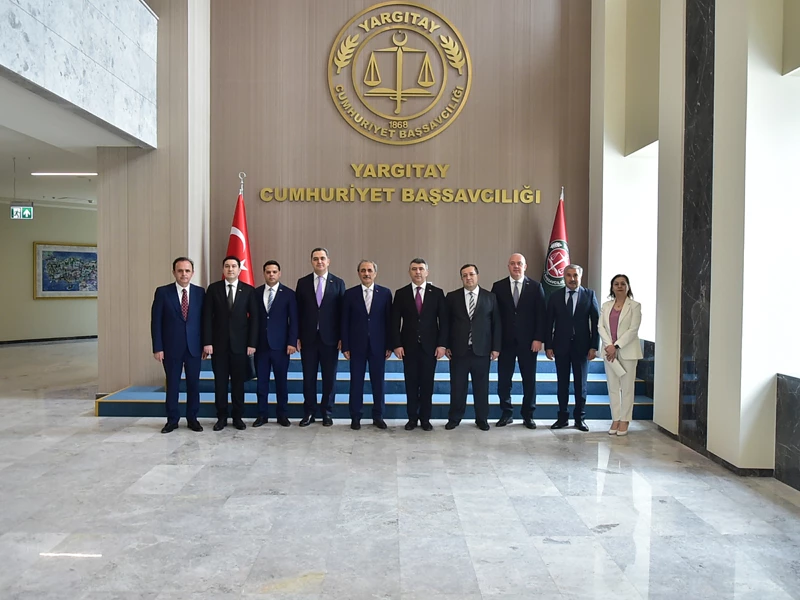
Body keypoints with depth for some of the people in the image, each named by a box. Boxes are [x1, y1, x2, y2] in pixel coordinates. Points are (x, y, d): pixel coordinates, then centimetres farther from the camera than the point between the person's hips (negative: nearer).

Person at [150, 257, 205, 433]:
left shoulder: (200, 292, 3)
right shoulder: (162, 292, -2)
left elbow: (204, 319, 6)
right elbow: (156, 322, -3)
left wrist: (205, 344, 1)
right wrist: (157, 348, -8)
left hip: (194, 346, 1)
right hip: (171, 347, -1)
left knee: (193, 384, 7)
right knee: (172, 384, 7)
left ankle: (192, 419, 19)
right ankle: (172, 420, 18)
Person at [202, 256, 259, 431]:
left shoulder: (249, 290, 2)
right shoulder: (213, 288, 3)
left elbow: (254, 318, 0)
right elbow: (207, 317, 1)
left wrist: (252, 343, -6)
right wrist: (207, 342, -7)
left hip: (240, 343, 0)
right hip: (218, 343, 1)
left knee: (238, 382, 6)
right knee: (220, 381, 5)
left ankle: (238, 417, 16)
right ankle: (222, 417, 15)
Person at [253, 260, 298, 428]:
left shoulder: (288, 293, 0)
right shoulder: (256, 293, 6)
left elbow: (293, 320, -2)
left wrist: (291, 342, -9)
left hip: (280, 345, -2)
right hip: (260, 344, 2)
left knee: (281, 381, 6)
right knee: (262, 381, 7)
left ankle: (282, 414, 17)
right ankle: (262, 414, 16)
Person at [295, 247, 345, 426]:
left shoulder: (338, 283, 2)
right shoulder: (302, 282, 5)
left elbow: (342, 311, 1)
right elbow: (298, 311, 4)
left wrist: (342, 337, -4)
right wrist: (297, 337, -1)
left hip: (330, 338, -1)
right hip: (308, 337, 1)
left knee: (329, 378, 6)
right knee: (308, 377, 6)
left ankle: (327, 413, 18)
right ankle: (309, 413, 17)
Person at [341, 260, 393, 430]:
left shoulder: (385, 293, 2)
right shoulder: (350, 294, 2)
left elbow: (389, 320, 2)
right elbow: (345, 322, 2)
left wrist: (389, 345, -1)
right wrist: (345, 346, -2)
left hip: (378, 345, 0)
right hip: (357, 345, 0)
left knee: (378, 382, 7)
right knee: (356, 382, 5)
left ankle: (378, 416, 19)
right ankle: (355, 417, 16)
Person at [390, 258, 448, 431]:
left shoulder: (437, 292, 2)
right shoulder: (401, 293, 3)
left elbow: (443, 320, 0)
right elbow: (395, 321, 1)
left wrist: (442, 344, -7)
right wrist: (396, 344, -7)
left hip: (430, 345, 0)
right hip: (409, 346, 0)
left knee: (427, 383, 6)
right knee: (411, 383, 6)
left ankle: (425, 418, 16)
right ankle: (412, 417, 17)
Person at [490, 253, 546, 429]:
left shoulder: (535, 287, 3)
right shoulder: (498, 287, 4)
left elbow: (541, 315, 0)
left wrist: (538, 338, -8)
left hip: (528, 342, 0)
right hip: (506, 341, 1)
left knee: (529, 380, 6)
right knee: (503, 380, 4)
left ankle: (528, 415, 18)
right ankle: (506, 414, 18)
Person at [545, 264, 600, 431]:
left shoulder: (589, 295, 1)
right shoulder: (555, 296, 3)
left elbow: (596, 322, -1)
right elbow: (549, 323, 4)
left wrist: (594, 346, -6)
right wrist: (548, 346, -2)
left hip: (581, 346, -1)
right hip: (561, 346, 1)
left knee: (581, 383, 6)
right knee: (562, 383, 7)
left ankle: (579, 418, 16)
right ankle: (563, 417, 16)